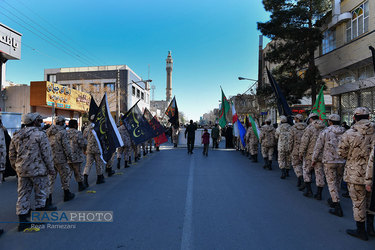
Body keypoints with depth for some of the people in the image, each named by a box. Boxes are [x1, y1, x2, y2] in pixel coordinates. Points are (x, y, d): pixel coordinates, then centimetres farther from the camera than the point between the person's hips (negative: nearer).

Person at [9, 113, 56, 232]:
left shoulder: (16, 136, 9)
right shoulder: (40, 135, -11)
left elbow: (12, 155, 14)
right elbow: (47, 154, -12)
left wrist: (16, 167, 25)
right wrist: (51, 169, -4)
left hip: (22, 171, 6)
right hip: (38, 170, -6)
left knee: (23, 195, 12)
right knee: (41, 193, 8)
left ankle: (22, 221, 16)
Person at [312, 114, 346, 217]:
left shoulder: (325, 132, -8)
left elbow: (318, 147, -5)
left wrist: (314, 159, 6)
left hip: (329, 161, -5)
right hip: (342, 161, 5)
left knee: (331, 183, 0)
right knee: (338, 181, 18)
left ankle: (338, 207, -3)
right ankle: (333, 200, 34)